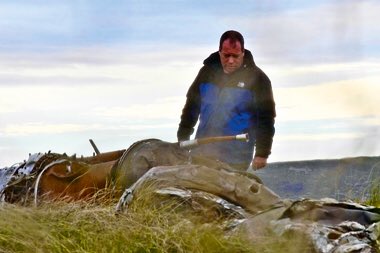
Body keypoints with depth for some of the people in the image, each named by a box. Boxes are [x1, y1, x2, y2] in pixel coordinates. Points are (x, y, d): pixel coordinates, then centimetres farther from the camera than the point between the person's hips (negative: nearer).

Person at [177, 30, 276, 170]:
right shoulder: (207, 72, 6)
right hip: (201, 152, 4)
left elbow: (266, 118, -3)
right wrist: (182, 139, 15)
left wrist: (262, 153, -7)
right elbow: (191, 106, 16)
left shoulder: (256, 78, -5)